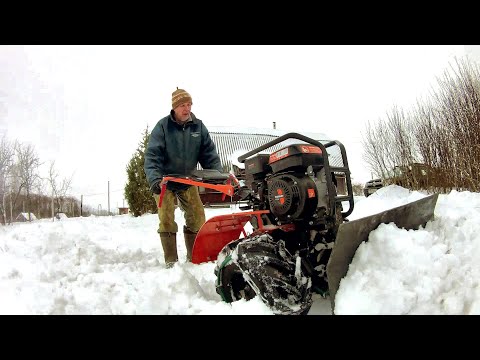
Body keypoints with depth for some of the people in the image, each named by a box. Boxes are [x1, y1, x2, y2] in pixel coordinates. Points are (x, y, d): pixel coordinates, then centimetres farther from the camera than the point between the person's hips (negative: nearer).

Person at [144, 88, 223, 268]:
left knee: (197, 217, 1)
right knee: (167, 219, -8)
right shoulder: (163, 126, -15)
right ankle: (171, 260, 3)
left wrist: (218, 173, -16)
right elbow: (152, 155, -20)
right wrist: (154, 179, -34)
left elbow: (209, 152, -3)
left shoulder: (198, 126, -4)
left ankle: (194, 257, 16)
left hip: (188, 180, 4)